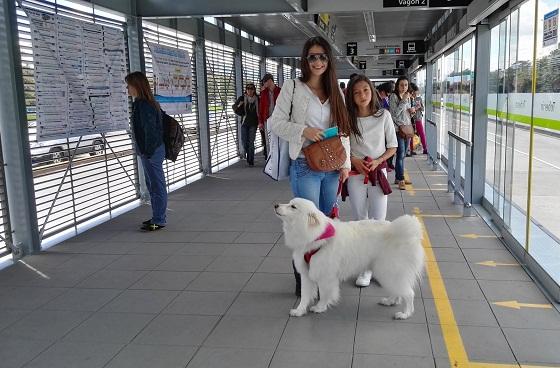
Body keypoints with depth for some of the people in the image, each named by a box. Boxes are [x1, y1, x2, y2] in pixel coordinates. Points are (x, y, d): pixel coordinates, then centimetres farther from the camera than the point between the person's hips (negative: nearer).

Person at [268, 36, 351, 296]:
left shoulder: (335, 92, 12)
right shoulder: (293, 87, -2)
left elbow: (343, 130, 12)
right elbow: (275, 122, -3)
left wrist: (346, 163, 6)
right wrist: (303, 131, -17)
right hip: (305, 166, -5)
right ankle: (303, 280, 9)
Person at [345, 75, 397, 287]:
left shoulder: (384, 116, -3)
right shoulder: (348, 118, -2)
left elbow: (392, 146, 3)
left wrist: (377, 161, -13)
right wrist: (354, 160, -13)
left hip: (378, 172, -1)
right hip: (355, 174, 1)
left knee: (378, 221, -1)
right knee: (360, 221, 6)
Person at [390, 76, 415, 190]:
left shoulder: (408, 97, 15)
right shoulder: (393, 96, -8)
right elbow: (395, 113, -17)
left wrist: (412, 111, 3)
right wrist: (404, 100, -18)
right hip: (398, 128, -7)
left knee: (402, 154, 10)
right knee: (401, 154, -11)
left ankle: (398, 177, 18)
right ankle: (400, 180, -8)